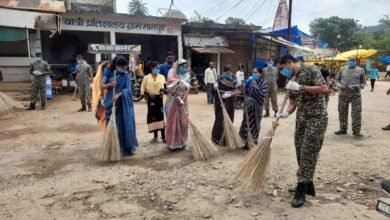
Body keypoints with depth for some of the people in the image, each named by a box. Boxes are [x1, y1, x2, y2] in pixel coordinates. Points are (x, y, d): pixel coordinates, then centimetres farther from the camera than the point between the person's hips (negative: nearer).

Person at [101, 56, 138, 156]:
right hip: (111, 103, 0)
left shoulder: (126, 75, -2)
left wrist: (118, 95, -27)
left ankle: (128, 148, 13)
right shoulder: (109, 73, 0)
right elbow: (102, 85, 2)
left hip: (123, 104, 0)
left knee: (126, 124, 1)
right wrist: (109, 85, -19)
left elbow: (127, 89, -10)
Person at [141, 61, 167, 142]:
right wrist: (148, 93, -9)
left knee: (161, 116, -4)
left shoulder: (162, 77, 7)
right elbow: (143, 88, 7)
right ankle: (155, 136, 17)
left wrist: (163, 91, -16)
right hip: (151, 99, 0)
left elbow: (165, 86, 5)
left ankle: (163, 137, 0)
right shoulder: (147, 77, 4)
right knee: (152, 116, 5)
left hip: (159, 98, 0)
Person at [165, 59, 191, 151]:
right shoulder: (172, 72, -4)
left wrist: (182, 99, -15)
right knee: (173, 121, 0)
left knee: (183, 121, 6)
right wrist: (177, 97, -26)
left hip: (183, 101, 4)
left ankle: (182, 142, 17)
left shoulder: (187, 75, 8)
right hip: (173, 100, -4)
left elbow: (187, 88, -1)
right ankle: (173, 143, 8)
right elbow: (170, 87, -18)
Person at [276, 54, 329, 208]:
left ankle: (301, 192, -1)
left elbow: (324, 88, -20)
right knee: (301, 154, 10)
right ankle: (308, 186, 25)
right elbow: (292, 103, 9)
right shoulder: (291, 81, 13)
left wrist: (300, 87, -24)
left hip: (317, 118, -8)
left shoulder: (311, 70, -8)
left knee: (308, 154, -7)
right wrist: (286, 113, -12)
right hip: (301, 119, 8)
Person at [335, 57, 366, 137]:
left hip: (356, 94, -2)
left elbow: (363, 82, 9)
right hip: (343, 94, 2)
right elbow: (337, 79, 12)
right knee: (342, 112, 6)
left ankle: (356, 131, 4)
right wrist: (339, 86, -6)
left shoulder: (360, 70, 5)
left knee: (356, 113, -4)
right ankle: (343, 129, 18)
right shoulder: (342, 69, 8)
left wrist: (360, 87, -12)